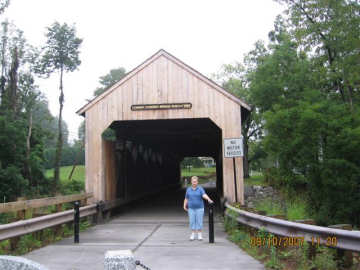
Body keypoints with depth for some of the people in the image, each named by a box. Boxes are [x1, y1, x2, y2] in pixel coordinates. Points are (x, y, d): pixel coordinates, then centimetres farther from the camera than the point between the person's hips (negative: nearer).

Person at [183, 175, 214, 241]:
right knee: (192, 221, 2)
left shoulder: (200, 189, -4)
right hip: (191, 208, 2)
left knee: (199, 221, 0)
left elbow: (204, 195, -20)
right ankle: (193, 235, 10)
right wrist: (184, 206, 0)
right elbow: (186, 198, 9)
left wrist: (209, 199, -38)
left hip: (199, 208, -2)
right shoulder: (188, 189, 4)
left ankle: (199, 235, 9)